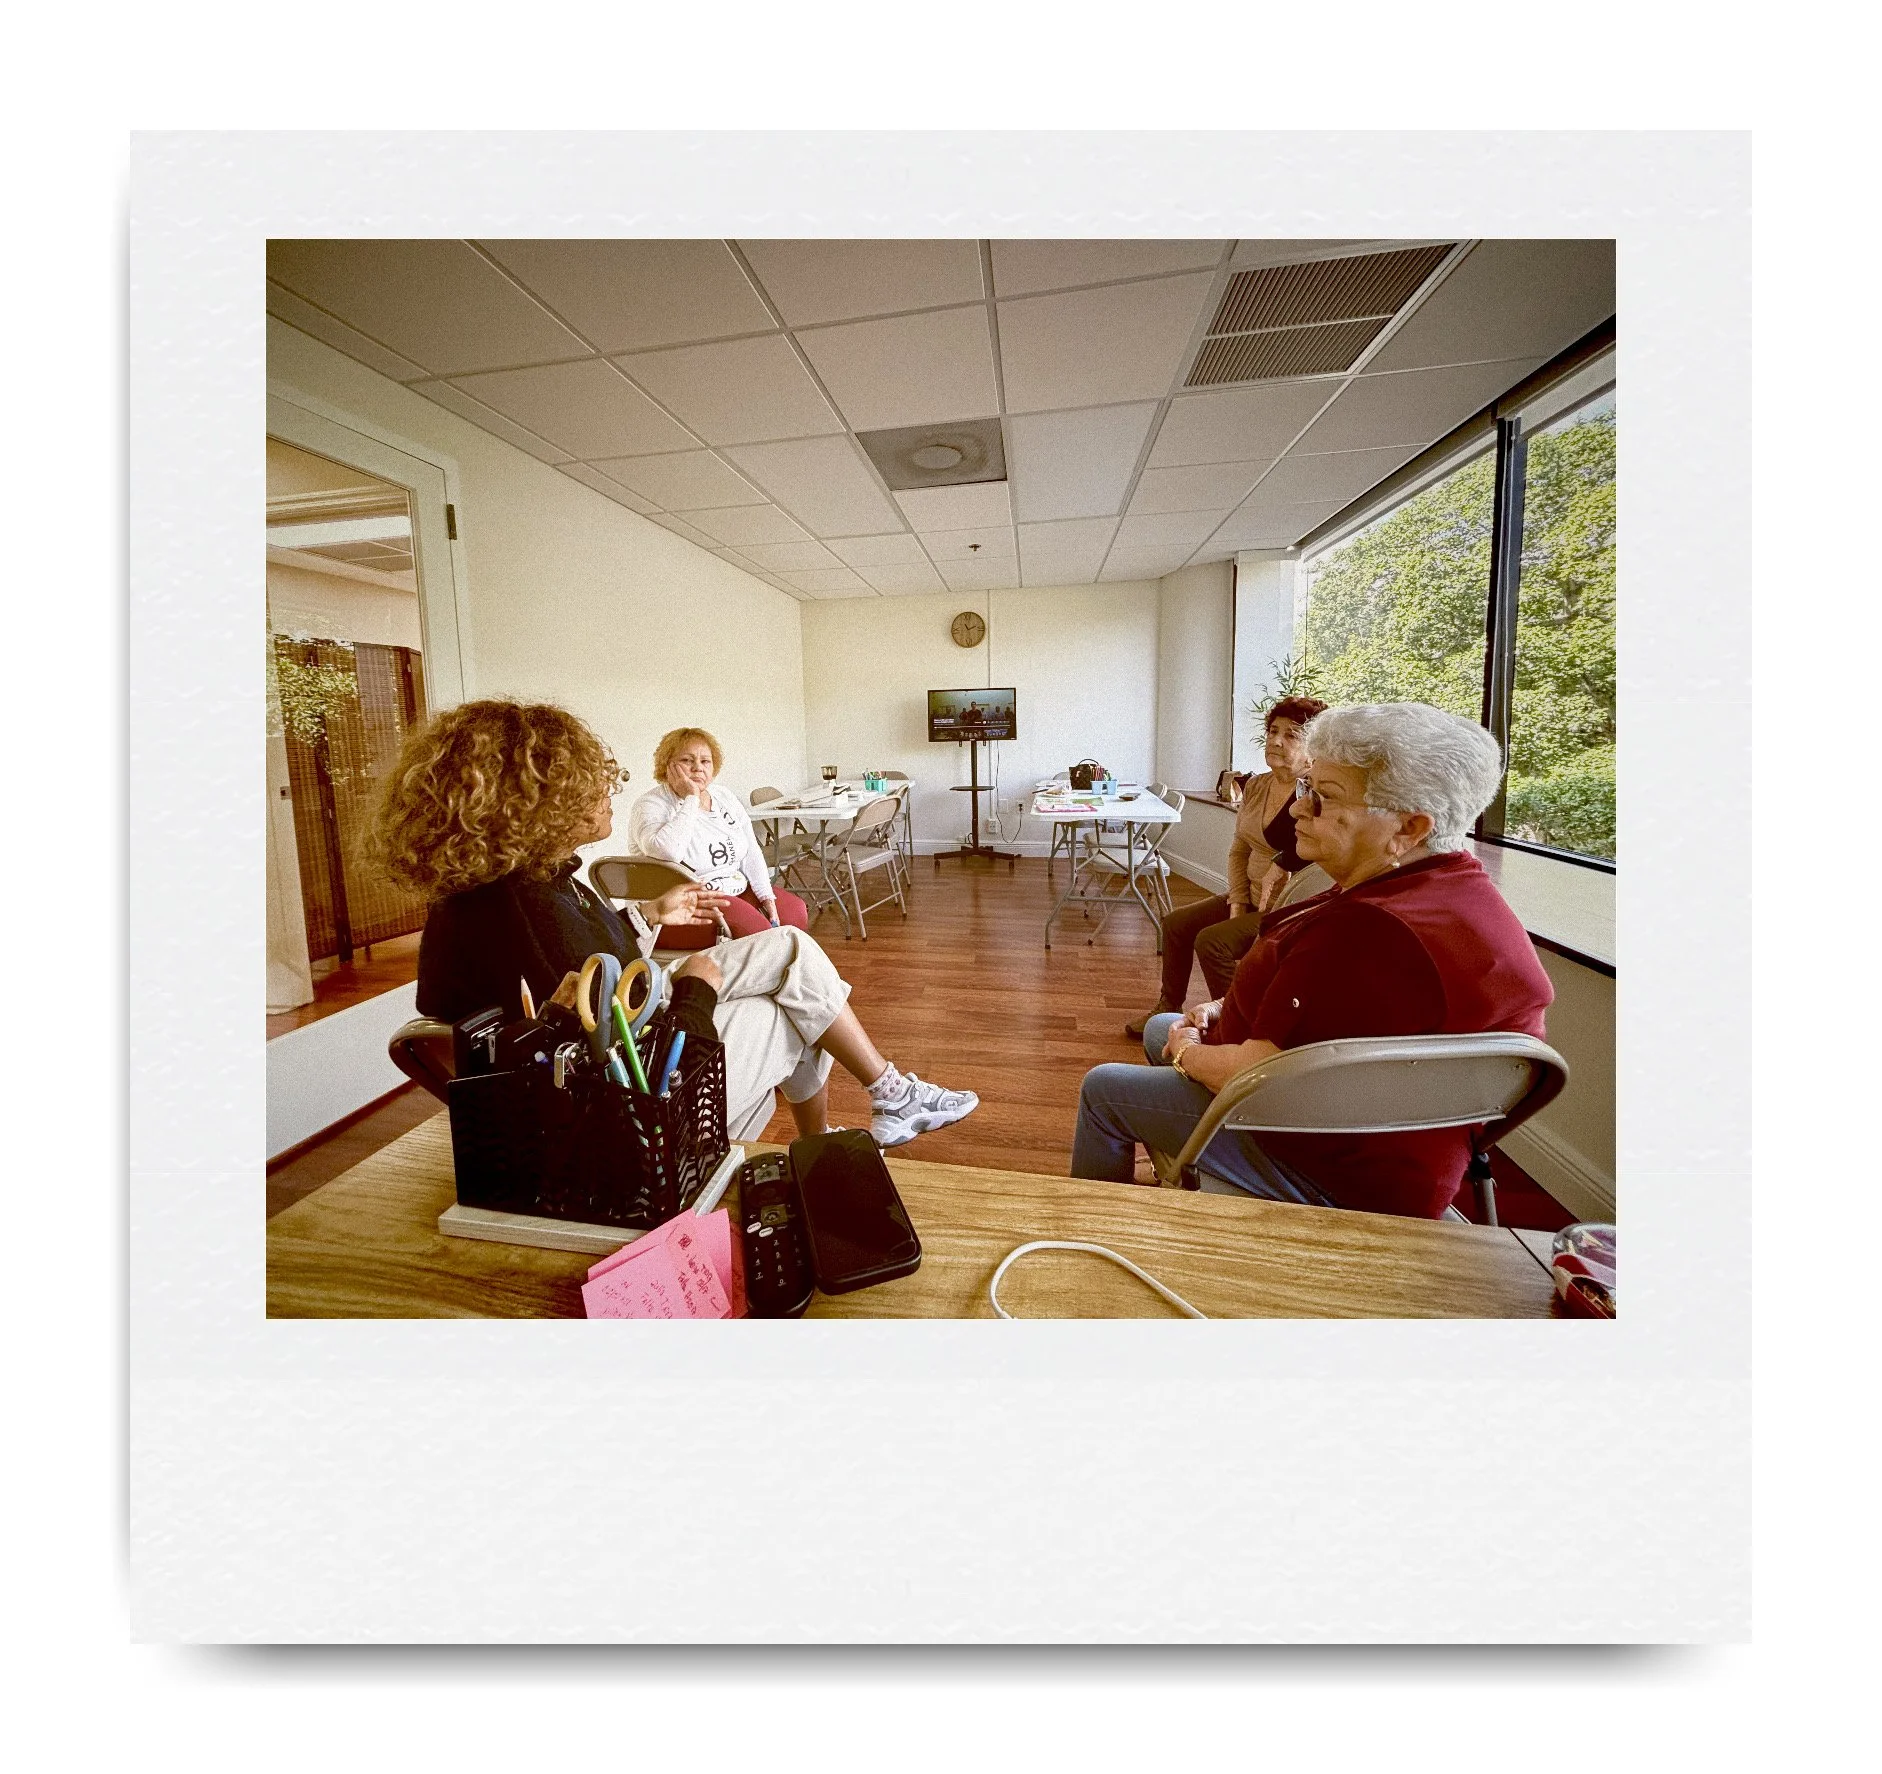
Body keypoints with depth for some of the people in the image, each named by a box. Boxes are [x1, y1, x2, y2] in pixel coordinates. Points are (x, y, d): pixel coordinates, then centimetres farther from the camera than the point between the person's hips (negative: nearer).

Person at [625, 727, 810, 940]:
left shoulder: (723, 795, 10)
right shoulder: (651, 805, -10)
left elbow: (751, 852, 11)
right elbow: (666, 852, -32)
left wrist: (767, 897, -2)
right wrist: (691, 799, -22)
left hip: (738, 890, 7)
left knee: (795, 911, -8)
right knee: (754, 925, -28)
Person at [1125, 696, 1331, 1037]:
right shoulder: (1256, 786, 7)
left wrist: (1280, 864, -30)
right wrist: (1237, 902, 2)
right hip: (1252, 899, 9)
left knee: (1212, 941, -21)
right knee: (1177, 923, 7)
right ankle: (1168, 1007, 22)